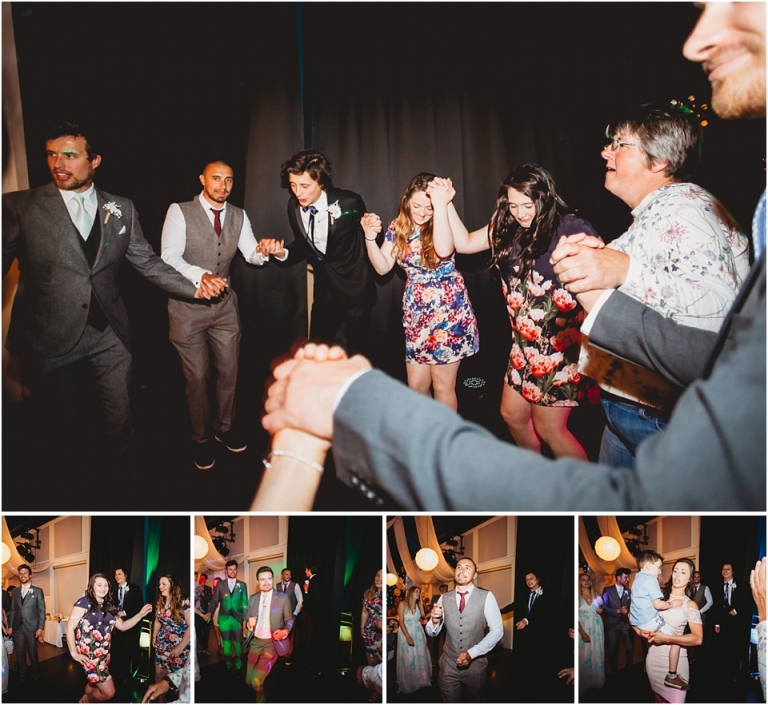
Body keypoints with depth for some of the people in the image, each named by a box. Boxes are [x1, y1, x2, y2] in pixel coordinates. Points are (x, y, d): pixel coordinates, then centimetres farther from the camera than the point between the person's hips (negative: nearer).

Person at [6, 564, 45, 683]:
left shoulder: (38, 591, -1)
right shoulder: (15, 592, 11)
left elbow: (42, 610, -4)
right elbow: (12, 610, 12)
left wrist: (40, 628, -10)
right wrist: (10, 626, 3)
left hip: (31, 627, -3)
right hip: (17, 628, 3)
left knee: (33, 653, 5)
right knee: (20, 654, 9)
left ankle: (35, 675, 22)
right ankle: (22, 676, 22)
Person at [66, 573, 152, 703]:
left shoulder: (109, 605, 9)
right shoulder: (84, 602, -10)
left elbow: (122, 626, 12)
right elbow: (70, 627, -11)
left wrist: (140, 614, 0)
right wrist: (74, 653, -15)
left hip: (104, 654, 6)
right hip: (88, 654, -6)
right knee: (109, 692, -6)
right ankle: (85, 700, 19)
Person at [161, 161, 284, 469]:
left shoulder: (239, 216, 5)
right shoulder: (179, 212, -10)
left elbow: (251, 254, -1)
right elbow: (169, 257, -18)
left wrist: (263, 252, -26)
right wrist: (200, 276, -35)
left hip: (224, 303, 4)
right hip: (188, 304, -4)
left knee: (229, 370, 13)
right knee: (197, 375, 4)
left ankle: (224, 428, 34)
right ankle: (201, 438, 23)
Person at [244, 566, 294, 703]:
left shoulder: (283, 597, -6)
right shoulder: (252, 598, 6)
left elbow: (289, 620, 0)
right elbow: (247, 619, 12)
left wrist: (284, 631, -19)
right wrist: (249, 623, -11)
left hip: (272, 643, -5)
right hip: (255, 642, 5)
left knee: (256, 681, -14)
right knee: (249, 680, 11)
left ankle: (261, 700, 14)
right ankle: (264, 691, 41)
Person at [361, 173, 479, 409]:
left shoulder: (442, 223, -9)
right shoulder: (398, 227, 3)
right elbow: (382, 267, 3)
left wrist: (441, 204, -30)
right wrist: (370, 237, -11)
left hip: (448, 312, -4)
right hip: (416, 314, 4)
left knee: (442, 385, 3)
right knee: (416, 386, 8)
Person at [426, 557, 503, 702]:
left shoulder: (486, 597, -10)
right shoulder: (444, 598, -1)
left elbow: (497, 630, -11)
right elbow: (432, 632, 2)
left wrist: (471, 653, -19)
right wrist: (435, 620, -21)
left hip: (475, 665, -1)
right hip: (449, 664, 1)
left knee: (475, 700, 20)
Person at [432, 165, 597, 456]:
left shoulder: (571, 228, -16)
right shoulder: (508, 228, 3)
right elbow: (465, 243, 17)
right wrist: (444, 204, 10)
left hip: (560, 344, -7)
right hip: (524, 343, 7)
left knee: (549, 428, 1)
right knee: (512, 414, 17)